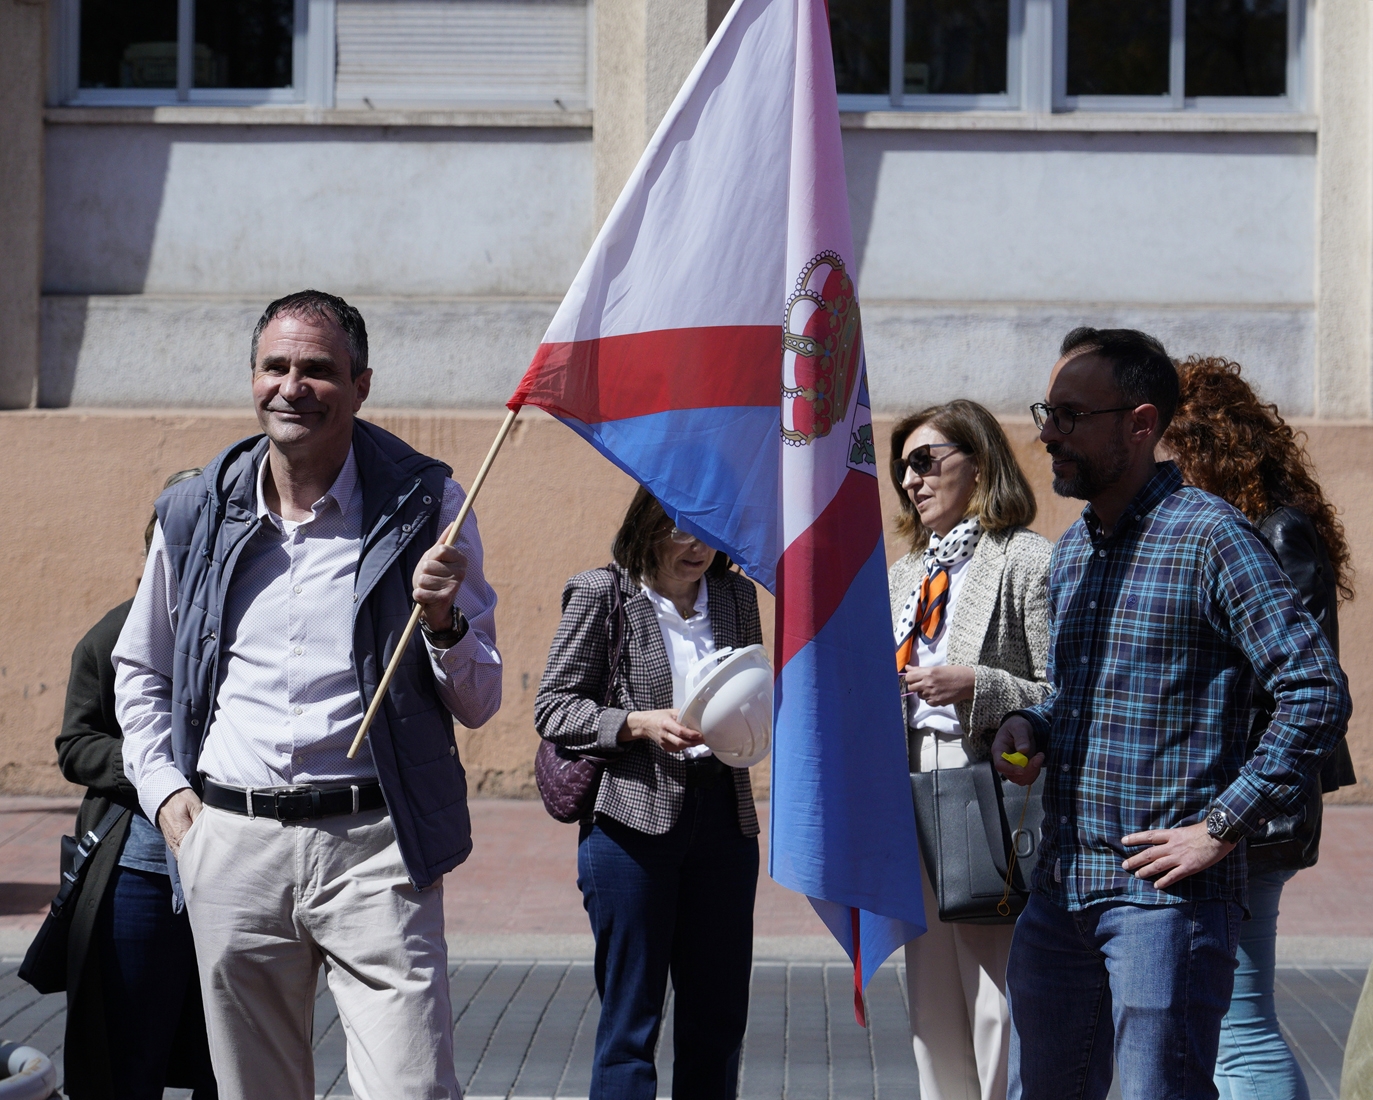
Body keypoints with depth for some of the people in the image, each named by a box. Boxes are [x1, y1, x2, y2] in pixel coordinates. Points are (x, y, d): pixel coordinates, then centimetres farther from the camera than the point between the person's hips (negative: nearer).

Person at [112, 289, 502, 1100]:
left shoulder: (424, 506, 0)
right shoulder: (195, 515, 7)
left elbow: (480, 705, 4)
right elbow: (139, 671, 23)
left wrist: (445, 625, -16)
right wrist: (164, 788, 9)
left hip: (374, 848, -3)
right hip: (229, 844, 3)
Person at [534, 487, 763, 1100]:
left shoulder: (736, 595, 11)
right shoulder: (601, 594, -2)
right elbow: (553, 708, -3)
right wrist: (639, 724, -18)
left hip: (723, 816, 5)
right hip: (632, 819, -5)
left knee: (719, 1014, 9)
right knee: (630, 1020, -1)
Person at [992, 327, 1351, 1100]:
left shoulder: (1209, 537, -10)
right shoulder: (1073, 550, 15)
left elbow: (1318, 693, -17)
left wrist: (1221, 827, -17)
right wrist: (1032, 729, 5)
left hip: (1163, 892, -8)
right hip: (1061, 889, 8)